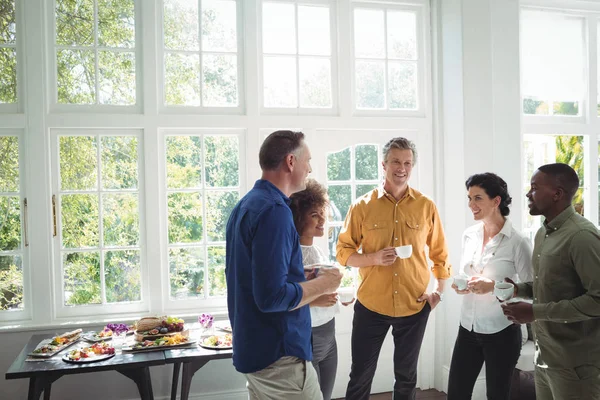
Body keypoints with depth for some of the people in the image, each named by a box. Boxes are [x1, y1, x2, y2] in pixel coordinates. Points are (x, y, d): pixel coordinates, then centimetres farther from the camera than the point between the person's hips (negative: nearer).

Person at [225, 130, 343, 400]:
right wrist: (322, 284, -13)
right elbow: (272, 296, -28)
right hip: (279, 354, -10)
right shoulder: (274, 210, -21)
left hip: (252, 347, 10)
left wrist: (308, 281, 15)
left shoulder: (245, 205, 10)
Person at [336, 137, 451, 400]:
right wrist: (373, 258, -18)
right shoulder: (363, 205, -5)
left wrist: (439, 290, -1)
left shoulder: (426, 206, -1)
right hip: (370, 306, -1)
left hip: (415, 307, 1)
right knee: (360, 376, 10)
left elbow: (440, 253, 8)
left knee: (406, 375, 19)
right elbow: (343, 251, -2)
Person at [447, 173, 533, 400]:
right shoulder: (469, 236, 3)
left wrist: (494, 286, -22)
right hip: (468, 327, 5)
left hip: (501, 332, -5)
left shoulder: (517, 242, -14)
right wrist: (460, 286, -6)